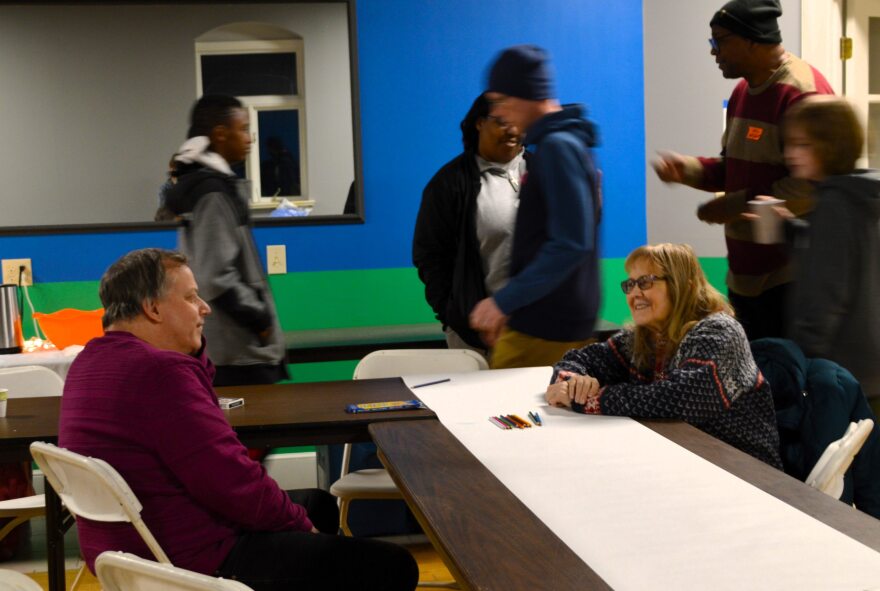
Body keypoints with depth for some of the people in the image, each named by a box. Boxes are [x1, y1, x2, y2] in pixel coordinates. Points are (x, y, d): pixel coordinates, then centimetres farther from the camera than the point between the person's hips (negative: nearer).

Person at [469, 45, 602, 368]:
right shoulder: (566, 142, 16)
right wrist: (510, 307, 20)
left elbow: (569, 245, -23)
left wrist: (504, 301, -20)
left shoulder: (557, 148, -15)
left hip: (544, 329, -10)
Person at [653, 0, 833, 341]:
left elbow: (809, 187, -24)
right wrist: (687, 169, 1)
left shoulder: (802, 93, -18)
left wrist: (735, 205, -19)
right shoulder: (744, 91, 13)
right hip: (746, 269, 10)